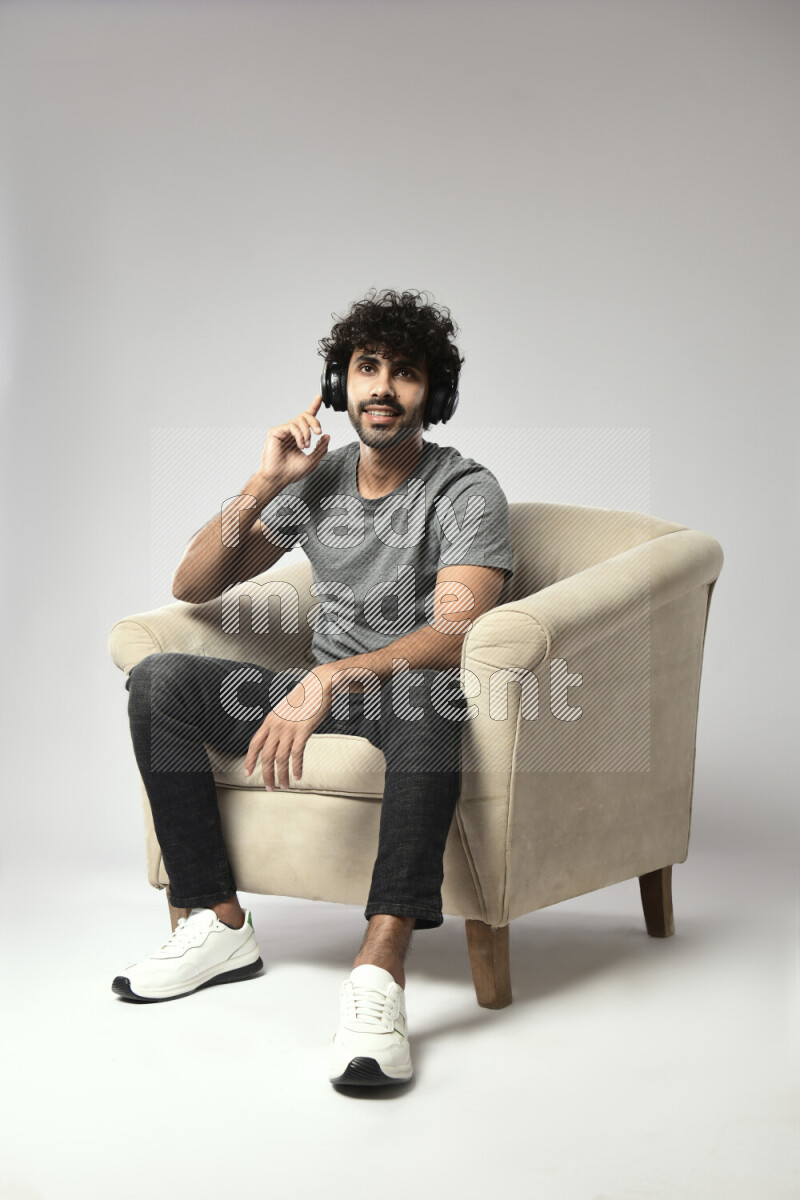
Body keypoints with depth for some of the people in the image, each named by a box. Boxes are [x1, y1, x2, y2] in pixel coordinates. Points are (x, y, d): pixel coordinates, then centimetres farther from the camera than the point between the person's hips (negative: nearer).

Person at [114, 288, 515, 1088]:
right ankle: (218, 923, -12)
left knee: (427, 702, -41)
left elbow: (455, 632, -23)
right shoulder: (317, 478, 10)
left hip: (417, 699, -5)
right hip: (321, 689, 5)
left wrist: (334, 678, -36)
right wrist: (264, 486, -6)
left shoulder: (466, 493, -6)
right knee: (159, 680, -14)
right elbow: (192, 588, 7)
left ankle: (379, 970, -50)